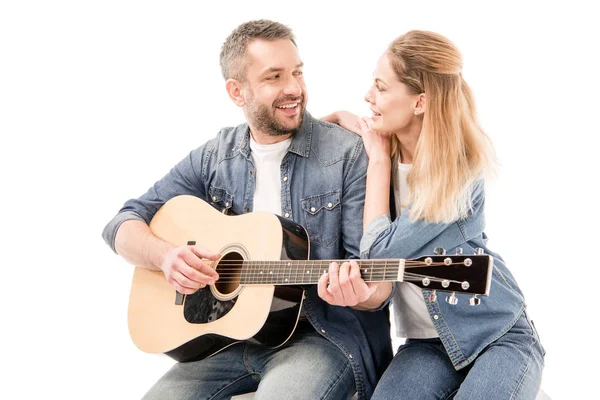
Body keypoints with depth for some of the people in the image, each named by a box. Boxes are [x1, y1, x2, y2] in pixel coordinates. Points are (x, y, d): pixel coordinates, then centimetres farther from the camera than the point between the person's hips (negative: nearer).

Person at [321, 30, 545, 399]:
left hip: (499, 333, -3)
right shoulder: (381, 150, -1)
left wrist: (379, 158, -11)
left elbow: (381, 252, -17)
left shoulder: (462, 170, -16)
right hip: (426, 341, 4)